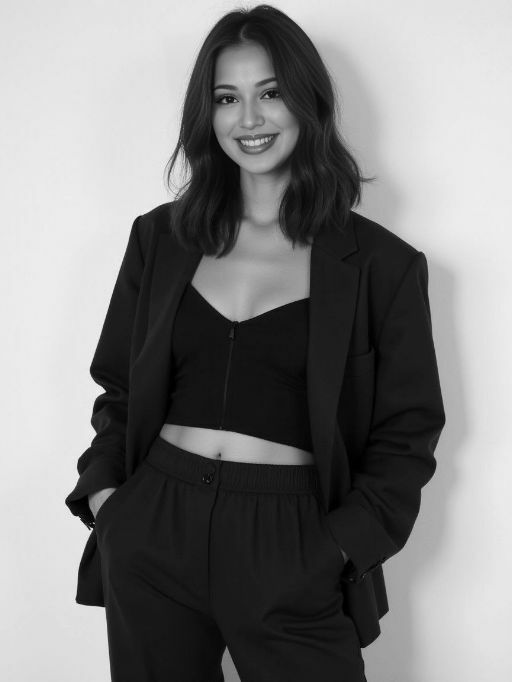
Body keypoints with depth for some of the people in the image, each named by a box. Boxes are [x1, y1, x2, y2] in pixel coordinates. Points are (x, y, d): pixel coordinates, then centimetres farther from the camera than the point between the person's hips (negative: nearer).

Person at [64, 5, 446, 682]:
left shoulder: (381, 265, -1)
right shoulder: (159, 238, 8)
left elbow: (406, 436, 0)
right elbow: (119, 392, 14)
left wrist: (336, 546, -11)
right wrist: (103, 489, -1)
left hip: (290, 554, -2)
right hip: (152, 536, 3)